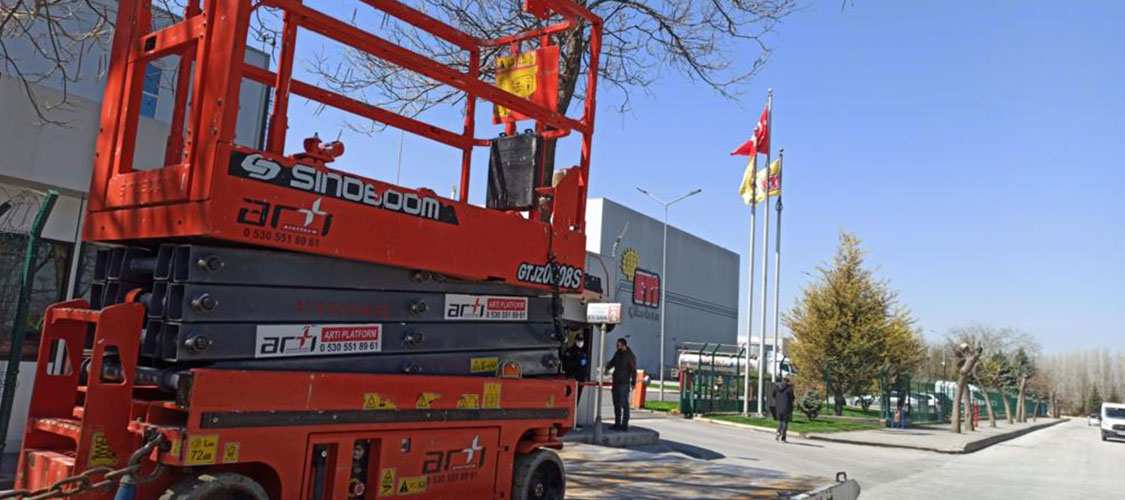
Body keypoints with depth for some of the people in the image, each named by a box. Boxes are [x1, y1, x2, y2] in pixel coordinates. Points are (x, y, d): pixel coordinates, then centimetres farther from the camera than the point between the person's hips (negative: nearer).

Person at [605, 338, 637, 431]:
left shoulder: (630, 356, -10)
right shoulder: (617, 353, 10)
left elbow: (633, 370, -9)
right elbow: (612, 362, 21)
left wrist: (633, 382, -13)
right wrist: (606, 368, 2)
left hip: (624, 383, -8)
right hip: (616, 382, 8)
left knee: (624, 405, -6)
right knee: (616, 404, 13)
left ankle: (624, 425, -3)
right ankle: (617, 423, 21)